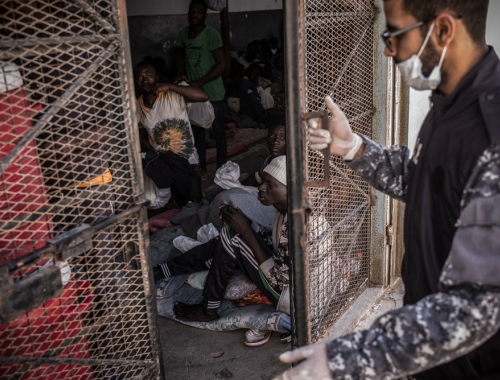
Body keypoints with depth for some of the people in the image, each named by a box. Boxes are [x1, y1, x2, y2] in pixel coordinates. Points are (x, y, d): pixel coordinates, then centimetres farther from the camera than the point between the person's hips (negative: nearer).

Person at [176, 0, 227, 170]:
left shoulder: (211, 34, -17)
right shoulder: (184, 33, 2)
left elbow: (221, 64, -20)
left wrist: (199, 82, -22)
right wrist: (180, 73, 2)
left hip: (212, 93, -6)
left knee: (219, 133, 3)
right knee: (197, 133, 14)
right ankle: (201, 169, 28)